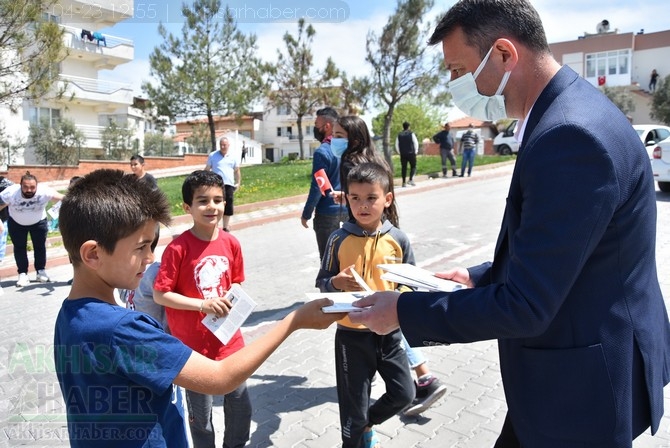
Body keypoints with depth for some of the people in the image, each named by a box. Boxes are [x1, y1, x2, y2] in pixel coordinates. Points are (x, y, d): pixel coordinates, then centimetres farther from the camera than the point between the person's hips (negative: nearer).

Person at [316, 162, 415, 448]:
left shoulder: (398, 240, -6)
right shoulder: (339, 239, -10)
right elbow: (322, 282, -3)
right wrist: (337, 282, -24)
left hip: (389, 331, 2)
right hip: (352, 334, -2)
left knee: (404, 394, 12)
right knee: (353, 406, 10)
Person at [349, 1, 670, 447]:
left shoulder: (571, 135, -29)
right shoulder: (569, 112, 4)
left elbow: (524, 307, -28)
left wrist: (404, 310, -19)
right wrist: (479, 277, 8)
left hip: (583, 387, -9)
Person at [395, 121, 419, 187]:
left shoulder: (399, 135, 5)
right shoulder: (411, 134, -3)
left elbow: (396, 145, 6)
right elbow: (416, 143, -5)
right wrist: (415, 151, 5)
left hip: (403, 154, 3)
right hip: (411, 153, -3)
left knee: (403, 168, 8)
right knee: (413, 166, 8)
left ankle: (404, 183, 7)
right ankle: (411, 180, -10)